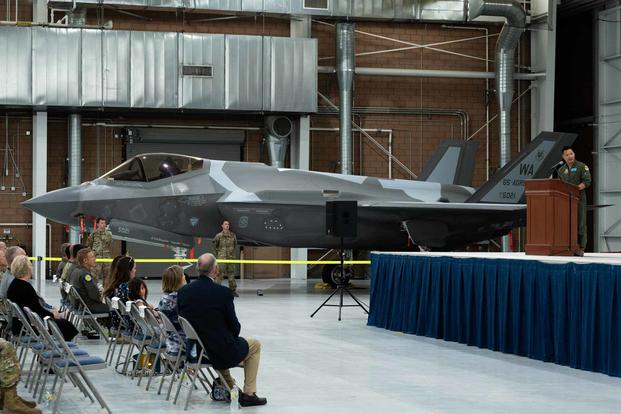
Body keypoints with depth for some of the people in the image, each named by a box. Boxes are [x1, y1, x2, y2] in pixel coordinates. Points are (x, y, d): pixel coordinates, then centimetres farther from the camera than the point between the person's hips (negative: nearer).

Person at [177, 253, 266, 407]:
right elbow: (234, 326, -11)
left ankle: (229, 387, 41)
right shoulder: (223, 293, -19)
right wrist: (233, 335, 12)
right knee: (255, 345, 23)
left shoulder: (183, 291, -6)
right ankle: (248, 394, 19)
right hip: (221, 352, -5)